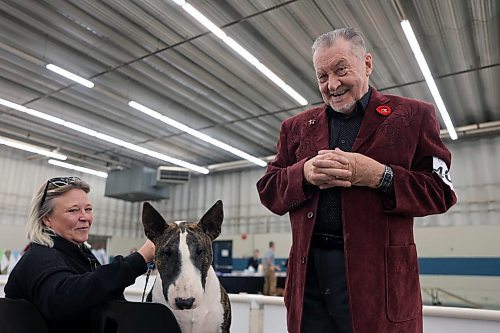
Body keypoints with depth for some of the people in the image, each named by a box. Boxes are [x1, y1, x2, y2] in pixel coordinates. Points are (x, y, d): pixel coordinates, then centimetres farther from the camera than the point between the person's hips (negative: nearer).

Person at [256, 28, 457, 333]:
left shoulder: (413, 116, 5)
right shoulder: (297, 127, 13)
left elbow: (441, 191, 1)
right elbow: (268, 190, 10)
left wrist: (379, 176, -15)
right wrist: (305, 174, -11)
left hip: (378, 272, -2)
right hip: (309, 273, 3)